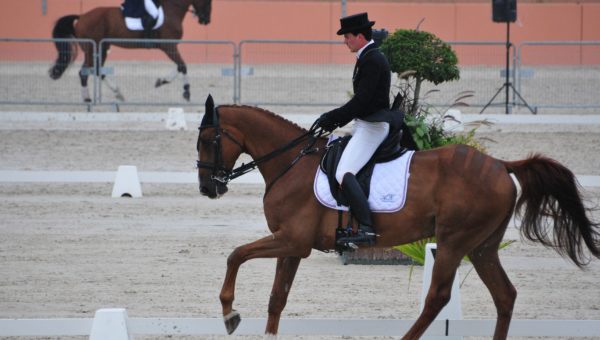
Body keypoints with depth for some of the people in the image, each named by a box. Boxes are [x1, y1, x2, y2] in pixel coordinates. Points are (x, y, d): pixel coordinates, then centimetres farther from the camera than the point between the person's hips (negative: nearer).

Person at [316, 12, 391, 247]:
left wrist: (332, 119, -17)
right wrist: (334, 119, 12)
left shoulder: (372, 61, -17)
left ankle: (366, 229, -32)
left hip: (372, 127, -11)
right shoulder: (368, 58, 16)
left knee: (344, 174, -22)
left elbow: (361, 101, -22)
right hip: (365, 124, 11)